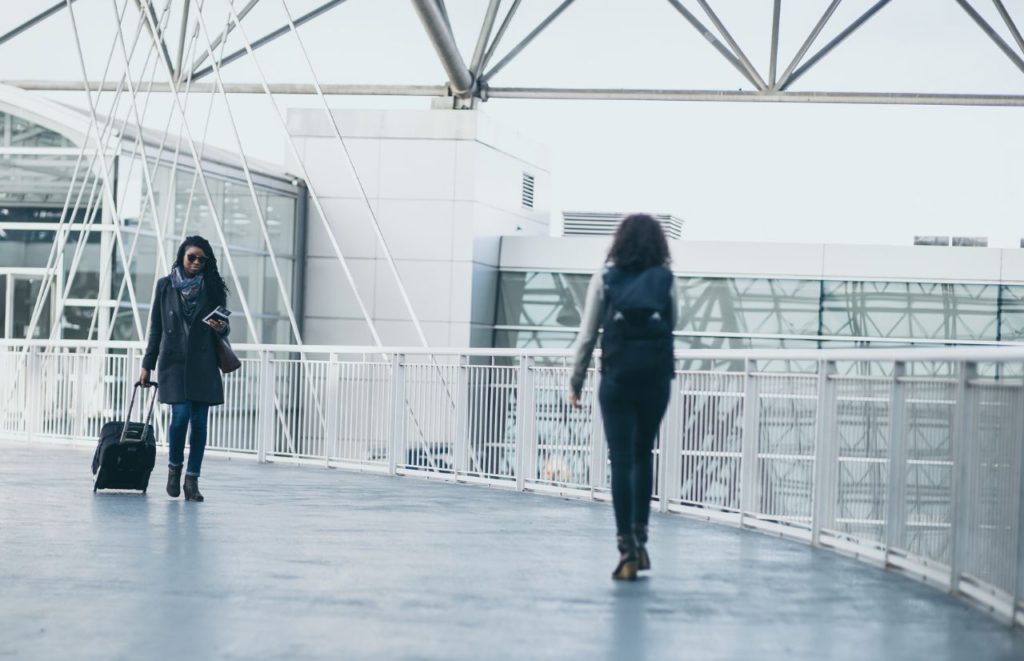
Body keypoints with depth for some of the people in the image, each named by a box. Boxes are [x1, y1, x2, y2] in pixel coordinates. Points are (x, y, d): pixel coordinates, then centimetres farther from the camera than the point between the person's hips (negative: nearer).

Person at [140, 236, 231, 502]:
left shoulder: (211, 288, 7)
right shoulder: (165, 285, 6)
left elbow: (224, 325, 12)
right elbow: (156, 328, 9)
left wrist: (222, 328, -13)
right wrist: (147, 365, 8)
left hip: (203, 364, 1)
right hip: (174, 361, -1)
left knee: (199, 421, -2)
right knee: (181, 415, -13)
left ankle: (192, 478, 6)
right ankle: (174, 466, 11)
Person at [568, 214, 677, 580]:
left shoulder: (605, 278, 0)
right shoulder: (666, 279, 3)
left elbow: (587, 335, 0)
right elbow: (673, 325, 9)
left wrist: (575, 381, 8)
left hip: (617, 379, -1)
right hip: (656, 378, 1)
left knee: (621, 460, 0)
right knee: (643, 455, 19)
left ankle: (628, 551, -4)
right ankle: (639, 538, 19)